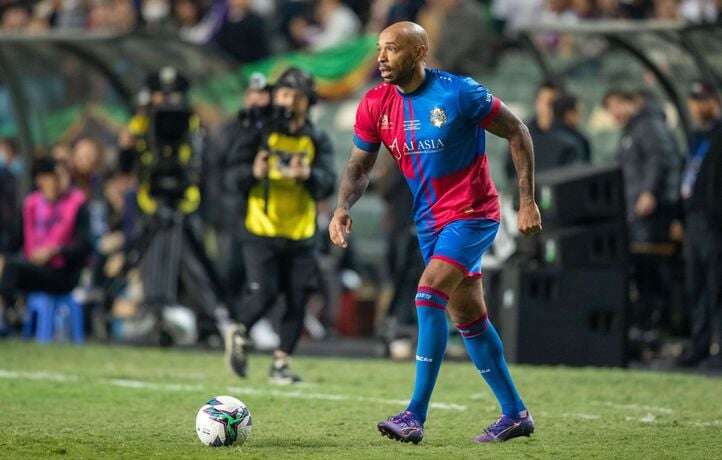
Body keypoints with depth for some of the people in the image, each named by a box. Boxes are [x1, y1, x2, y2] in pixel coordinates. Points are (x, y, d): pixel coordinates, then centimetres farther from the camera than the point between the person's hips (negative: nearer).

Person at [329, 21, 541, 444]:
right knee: (469, 317, 11)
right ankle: (515, 414, 23)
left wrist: (528, 201, -9)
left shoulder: (459, 93, -17)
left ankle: (416, 417, -20)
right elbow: (360, 165, 6)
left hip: (472, 214, -7)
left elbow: (517, 132, -8)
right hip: (429, 220, 7)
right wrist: (343, 208, -14)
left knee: (429, 296, -22)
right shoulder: (375, 105, -2)